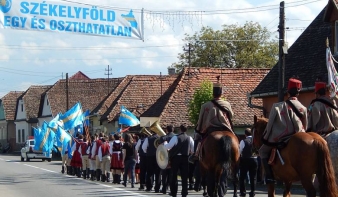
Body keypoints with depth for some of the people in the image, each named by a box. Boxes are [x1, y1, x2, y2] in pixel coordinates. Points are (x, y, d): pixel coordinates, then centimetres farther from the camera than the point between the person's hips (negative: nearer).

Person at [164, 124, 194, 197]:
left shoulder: (176, 137, -9)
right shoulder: (189, 138, 3)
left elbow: (168, 146, -15)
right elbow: (193, 149, 8)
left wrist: (163, 144, 4)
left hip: (175, 157, -2)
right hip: (185, 158, 2)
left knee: (174, 175, 7)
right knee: (184, 176, 6)